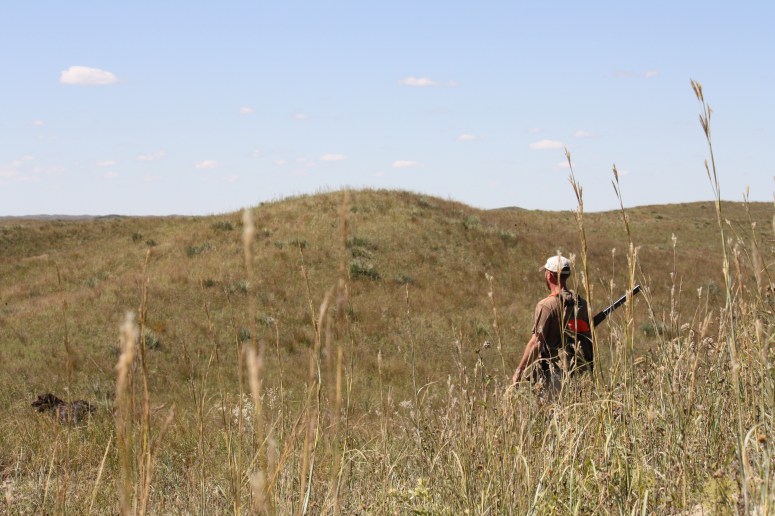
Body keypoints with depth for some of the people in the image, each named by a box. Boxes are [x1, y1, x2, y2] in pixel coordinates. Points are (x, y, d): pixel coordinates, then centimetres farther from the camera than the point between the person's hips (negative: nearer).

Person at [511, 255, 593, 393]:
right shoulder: (582, 302, 10)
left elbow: (536, 343, -14)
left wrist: (519, 371, -8)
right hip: (581, 370, 7)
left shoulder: (546, 305, -11)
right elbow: (590, 337, 16)